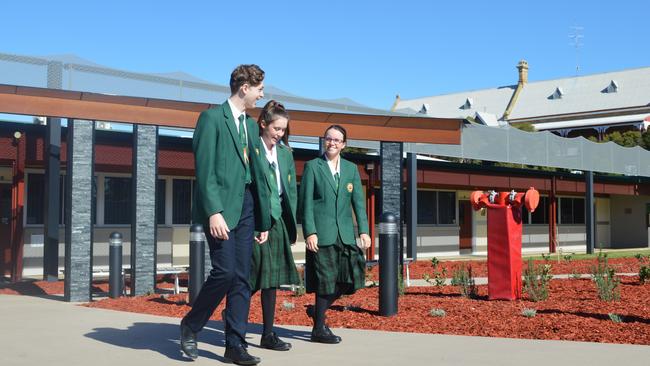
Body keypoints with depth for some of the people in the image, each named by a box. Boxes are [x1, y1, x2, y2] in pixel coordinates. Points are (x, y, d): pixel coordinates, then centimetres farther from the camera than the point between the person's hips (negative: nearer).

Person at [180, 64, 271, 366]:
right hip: (221, 205, -7)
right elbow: (204, 169, -12)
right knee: (225, 271, -13)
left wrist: (263, 218, 15)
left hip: (246, 205, 7)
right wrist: (214, 211, -20)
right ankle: (191, 326, 11)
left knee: (242, 277, 4)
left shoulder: (251, 125, 18)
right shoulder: (212, 117, -5)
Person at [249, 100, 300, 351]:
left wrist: (291, 222, 10)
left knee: (271, 277, 9)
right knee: (261, 275, -7)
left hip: (278, 220, 7)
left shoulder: (285, 152, 13)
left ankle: (268, 334, 16)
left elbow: (291, 190, 16)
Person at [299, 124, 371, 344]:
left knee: (350, 277, 0)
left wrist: (363, 230, 0)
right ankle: (319, 329, 12)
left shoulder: (351, 169, 14)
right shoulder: (312, 167, 3)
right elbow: (306, 202, -2)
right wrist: (310, 232, -11)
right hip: (321, 234, -4)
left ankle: (318, 311, 22)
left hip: (345, 233, 4)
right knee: (326, 279, -2)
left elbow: (359, 201, 10)